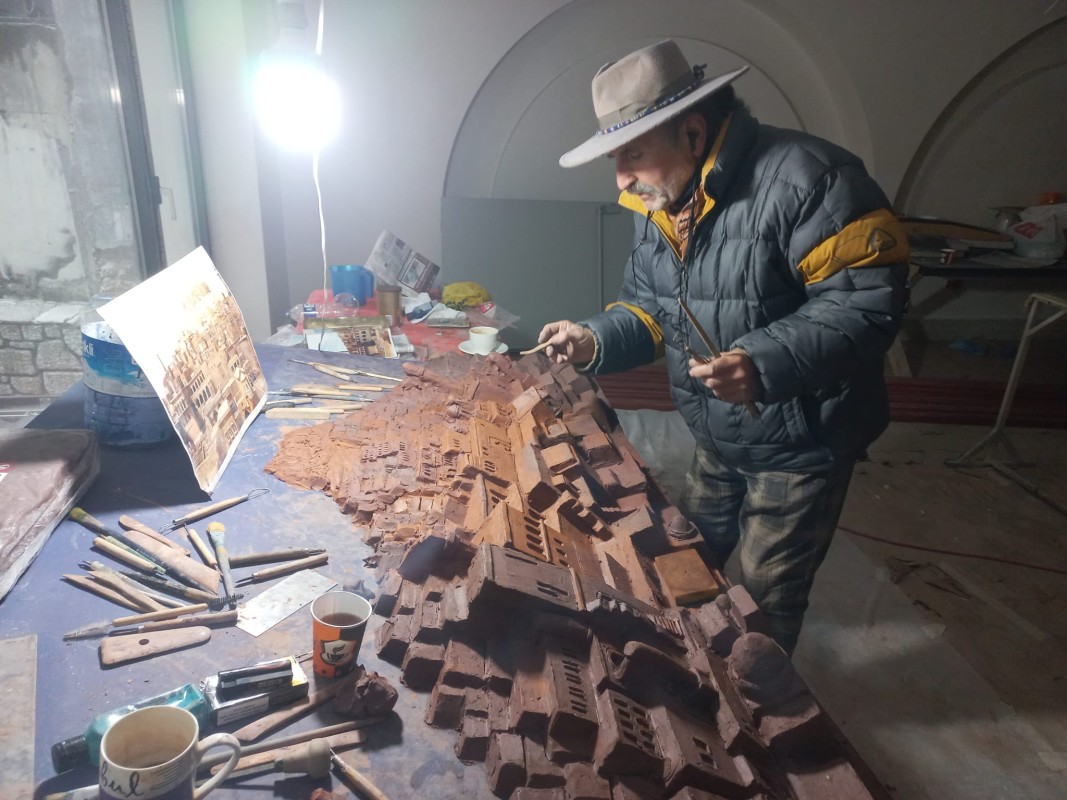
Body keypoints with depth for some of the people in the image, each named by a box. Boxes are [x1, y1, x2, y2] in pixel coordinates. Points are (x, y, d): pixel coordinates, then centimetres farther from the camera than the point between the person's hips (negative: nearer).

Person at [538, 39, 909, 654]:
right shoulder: (659, 207, 2)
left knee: (767, 598, 10)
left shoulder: (803, 177, -25)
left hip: (801, 442, -7)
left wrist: (766, 364, -39)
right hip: (718, 440, 8)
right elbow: (648, 308, 9)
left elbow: (870, 299, -27)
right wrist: (595, 341, -10)